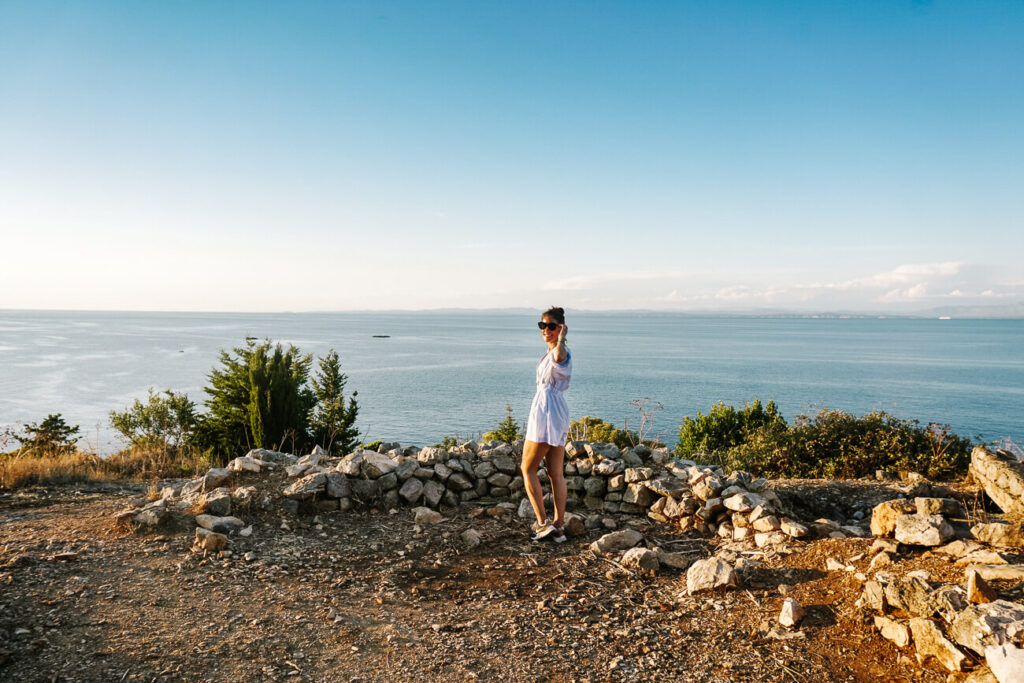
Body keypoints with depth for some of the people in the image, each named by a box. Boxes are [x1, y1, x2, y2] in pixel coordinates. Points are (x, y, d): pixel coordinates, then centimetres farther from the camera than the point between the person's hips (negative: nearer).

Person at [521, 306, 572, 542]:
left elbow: (559, 356, -42)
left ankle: (543, 522, -1)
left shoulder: (560, 352, -14)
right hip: (558, 414, 10)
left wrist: (561, 337, -36)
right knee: (556, 474, 10)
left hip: (547, 411, -10)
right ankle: (558, 527, 15)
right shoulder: (551, 352, 17)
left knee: (528, 468, 0)